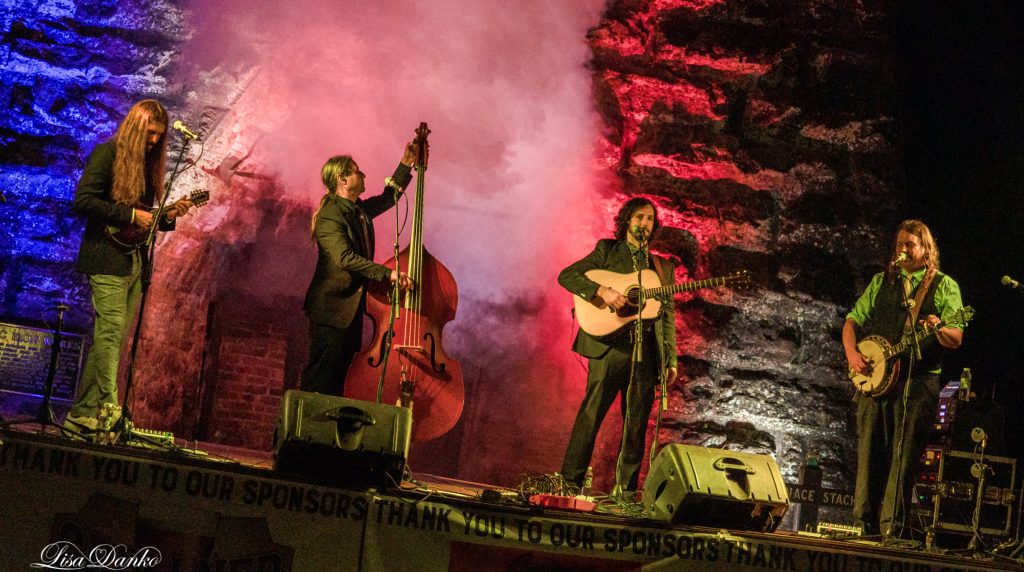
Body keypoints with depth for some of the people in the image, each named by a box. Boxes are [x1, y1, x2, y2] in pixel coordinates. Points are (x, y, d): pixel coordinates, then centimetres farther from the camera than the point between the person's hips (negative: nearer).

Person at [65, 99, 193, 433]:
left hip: (135, 262, 8)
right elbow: (82, 200, -14)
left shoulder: (151, 163, 18)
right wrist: (130, 214, -15)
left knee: (112, 338, 5)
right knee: (111, 331, -17)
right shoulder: (107, 154, -4)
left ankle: (82, 414, 7)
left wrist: (168, 215, 1)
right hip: (107, 258, -8)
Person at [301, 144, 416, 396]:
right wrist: (387, 273, -33)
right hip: (332, 309, -9)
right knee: (320, 379, -8)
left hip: (352, 308, 9)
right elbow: (345, 258, -28)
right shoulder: (330, 216, -16)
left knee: (342, 375, 11)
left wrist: (406, 165, 19)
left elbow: (388, 197, 29)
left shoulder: (360, 210, 12)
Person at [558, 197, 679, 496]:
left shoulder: (663, 266, 20)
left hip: (648, 351, 4)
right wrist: (601, 290, -17)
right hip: (609, 345, -4)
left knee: (637, 423, 2)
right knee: (591, 414, -8)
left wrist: (671, 360, 8)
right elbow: (566, 275, -1)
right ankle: (570, 482, -4)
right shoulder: (607, 251, 9)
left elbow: (668, 315, 17)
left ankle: (625, 490, 7)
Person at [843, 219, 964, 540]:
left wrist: (939, 329, -25)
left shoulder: (945, 286, 7)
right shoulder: (881, 282, 18)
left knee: (904, 456, -8)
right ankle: (865, 524, 6)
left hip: (918, 381, -3)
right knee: (869, 452, 1)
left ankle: (892, 528, -7)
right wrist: (852, 354, -3)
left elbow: (956, 339, -2)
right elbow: (853, 320, 16)